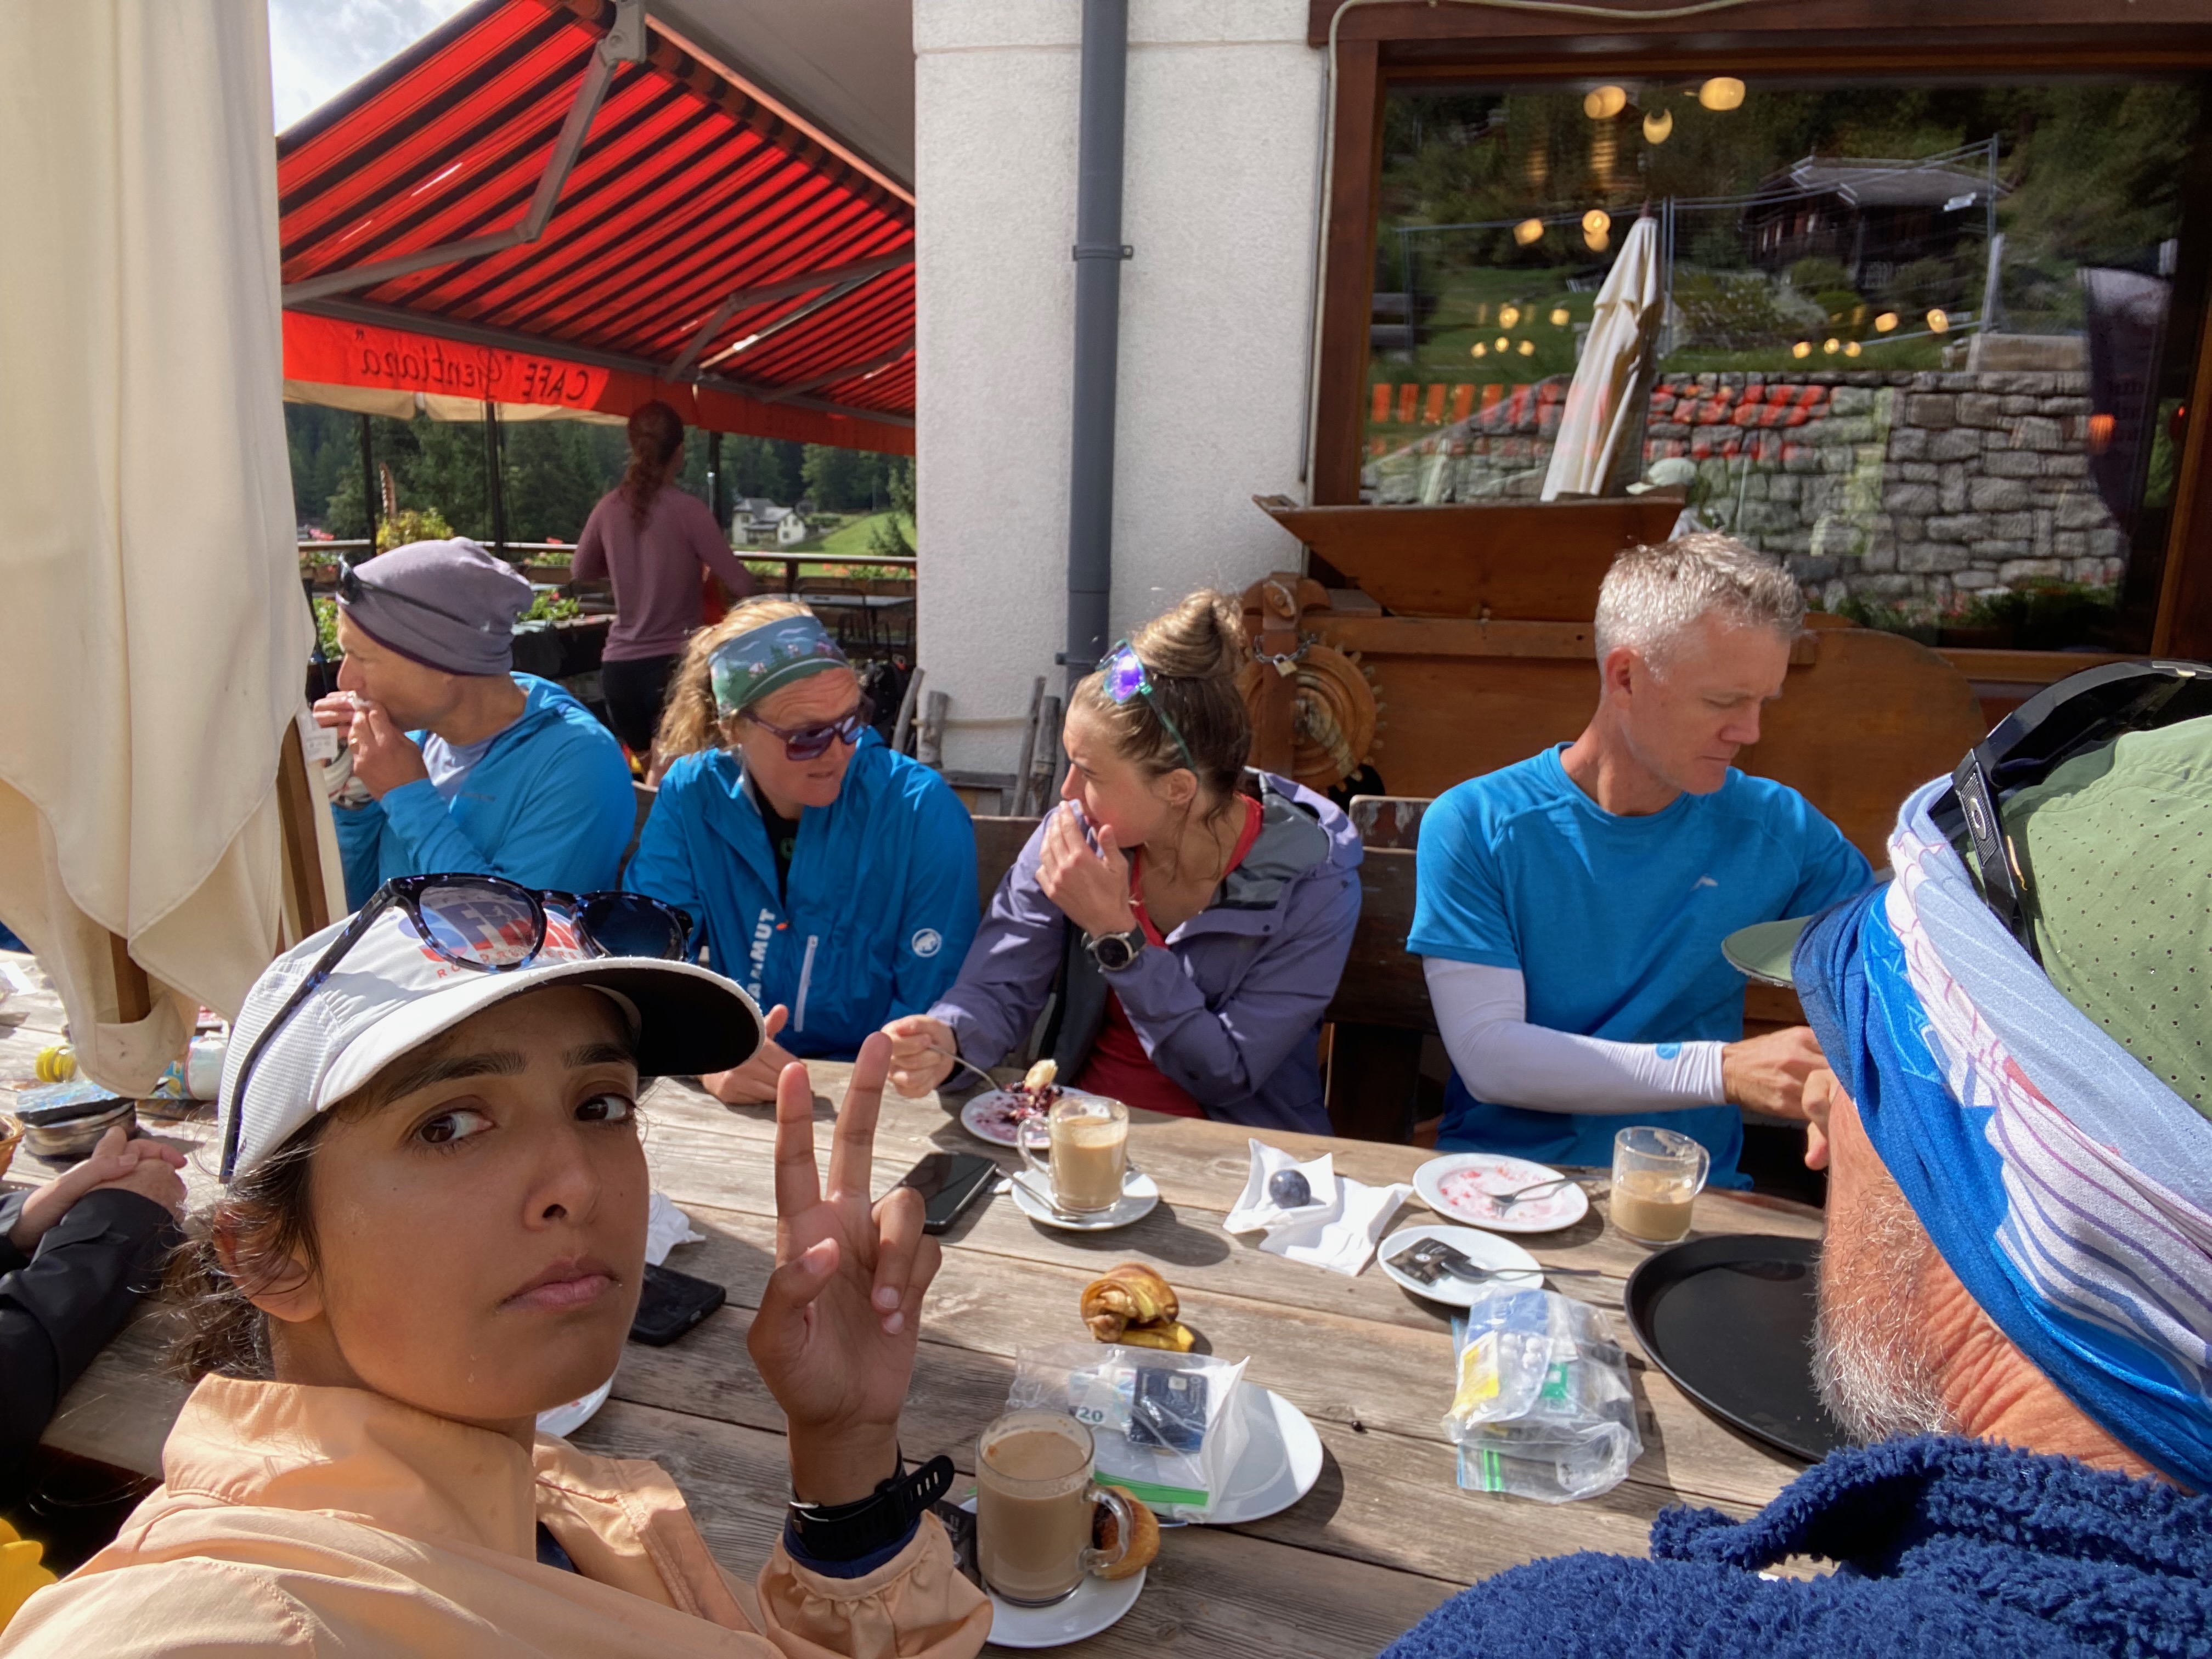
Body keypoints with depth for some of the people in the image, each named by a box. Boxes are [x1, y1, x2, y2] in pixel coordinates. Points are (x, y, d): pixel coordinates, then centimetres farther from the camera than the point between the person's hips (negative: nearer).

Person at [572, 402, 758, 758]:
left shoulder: (610, 507, 1)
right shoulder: (687, 509, -12)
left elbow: (581, 572, 18)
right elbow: (741, 585, -8)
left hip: (620, 666, 5)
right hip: (674, 665, -5)